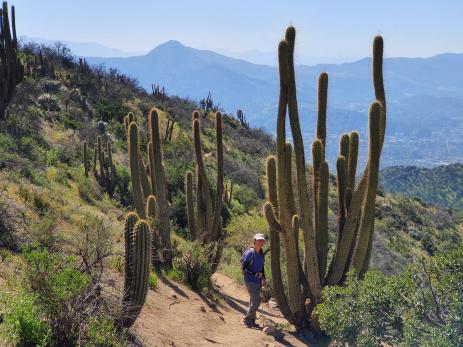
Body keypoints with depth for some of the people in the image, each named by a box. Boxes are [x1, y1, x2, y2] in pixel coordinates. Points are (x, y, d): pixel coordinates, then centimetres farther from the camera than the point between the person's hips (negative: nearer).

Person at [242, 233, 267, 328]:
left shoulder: (261, 254, 11)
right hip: (250, 280, -8)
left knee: (254, 301, 13)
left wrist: (264, 279, 18)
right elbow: (244, 268, -17)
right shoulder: (250, 253, -14)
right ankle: (247, 320, 0)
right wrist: (255, 274, -23)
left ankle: (251, 321, 22)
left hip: (258, 281, 8)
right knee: (256, 301, -12)